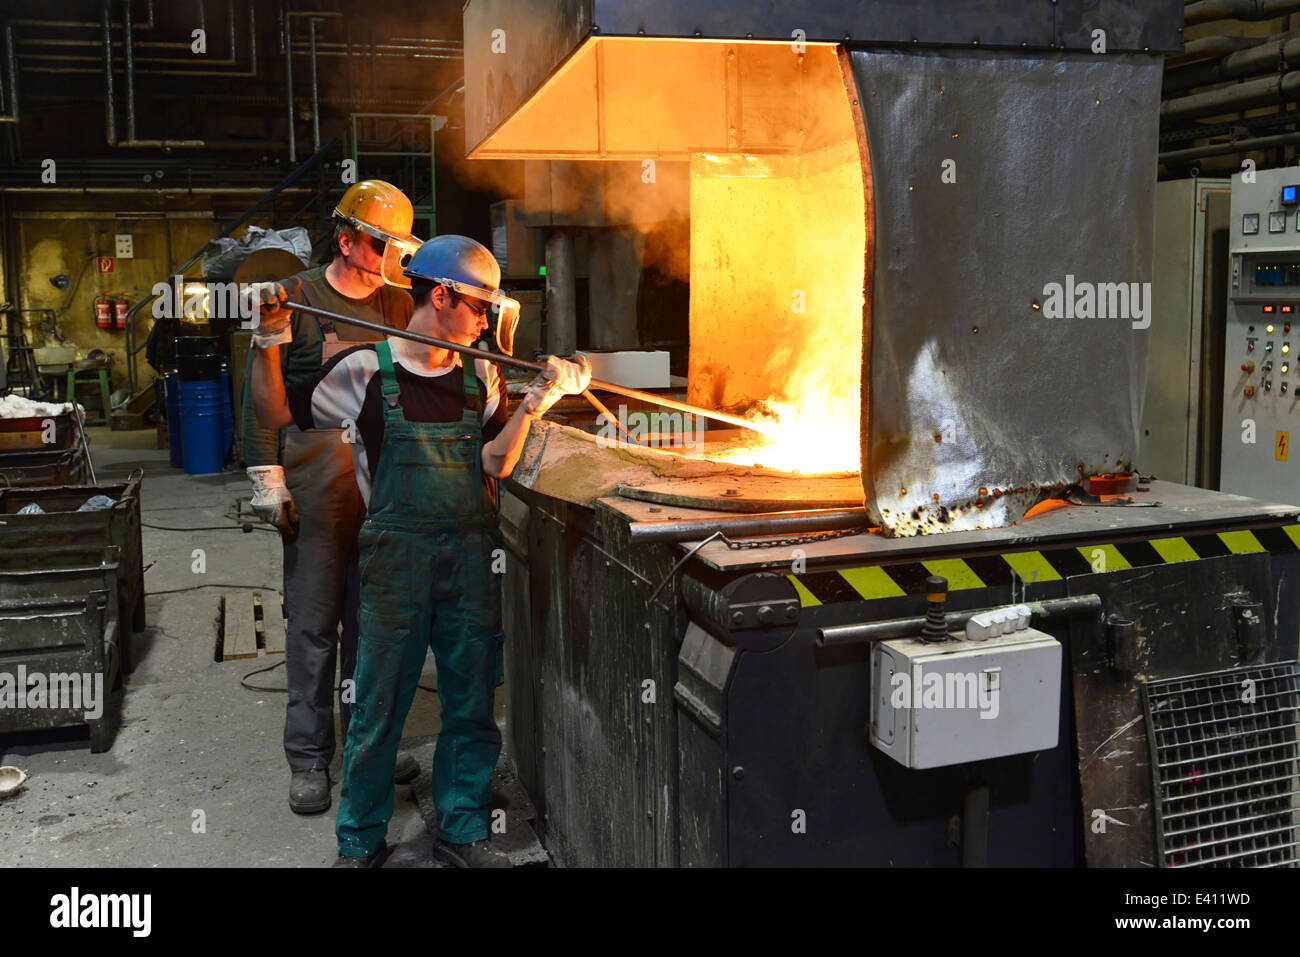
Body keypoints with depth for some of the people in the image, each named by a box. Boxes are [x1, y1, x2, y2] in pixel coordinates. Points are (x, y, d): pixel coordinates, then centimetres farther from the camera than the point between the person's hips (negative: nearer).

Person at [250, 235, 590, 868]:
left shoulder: (480, 376, 7)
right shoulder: (367, 371, -3)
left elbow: (494, 465, -1)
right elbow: (280, 414, 5)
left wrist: (532, 405, -14)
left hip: (471, 559, 4)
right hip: (396, 559, -3)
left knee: (472, 706, 10)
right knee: (378, 708, 4)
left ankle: (463, 831, 26)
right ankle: (360, 842, 21)